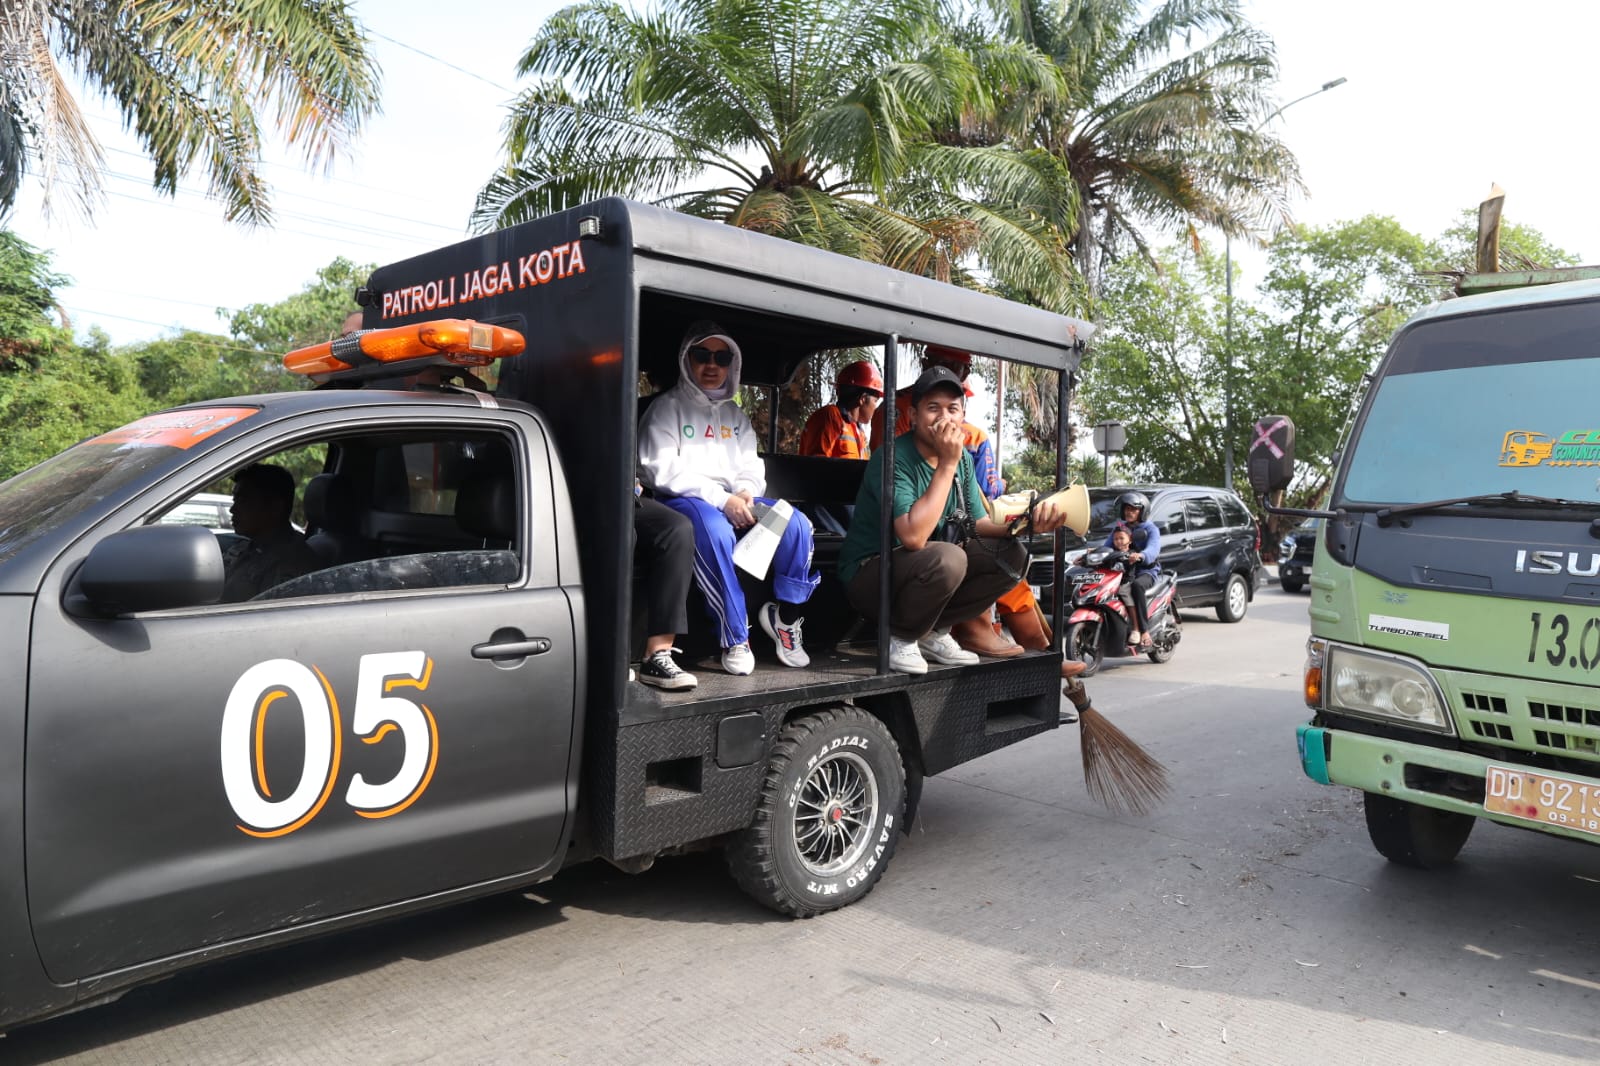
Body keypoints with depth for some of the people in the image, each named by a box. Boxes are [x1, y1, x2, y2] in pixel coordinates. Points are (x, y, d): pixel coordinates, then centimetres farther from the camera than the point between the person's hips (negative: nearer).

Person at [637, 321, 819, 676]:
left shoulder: (735, 416, 23)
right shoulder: (667, 407, 5)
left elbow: (751, 467, 19)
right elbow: (663, 470, -9)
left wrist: (745, 493, -8)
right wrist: (720, 499, -18)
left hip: (735, 501, 6)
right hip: (683, 499, -5)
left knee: (797, 524, -21)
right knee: (714, 530, -40)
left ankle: (786, 616, -6)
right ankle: (735, 637, -31)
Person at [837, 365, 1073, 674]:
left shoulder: (963, 459, 1)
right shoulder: (893, 457, -23)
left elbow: (978, 522, 4)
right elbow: (913, 537, -35)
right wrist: (946, 464, -31)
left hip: (927, 569, 8)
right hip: (868, 575, -8)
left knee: (1012, 553, -4)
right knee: (947, 558, -35)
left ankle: (934, 631, 4)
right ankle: (899, 638, -9)